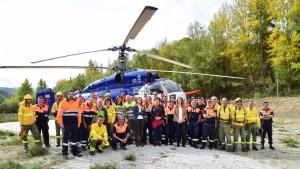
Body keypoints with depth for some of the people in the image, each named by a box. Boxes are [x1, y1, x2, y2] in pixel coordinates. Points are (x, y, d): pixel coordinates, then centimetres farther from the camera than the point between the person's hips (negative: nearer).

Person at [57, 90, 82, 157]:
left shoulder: (76, 103, 11)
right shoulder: (63, 102, -1)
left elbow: (79, 113, 12)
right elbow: (60, 113, -5)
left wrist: (79, 122, 7)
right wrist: (61, 123, -10)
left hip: (74, 123, 4)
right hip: (66, 123, -4)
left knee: (74, 137, 8)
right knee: (66, 137, 2)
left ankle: (75, 151, 16)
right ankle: (64, 152, 12)